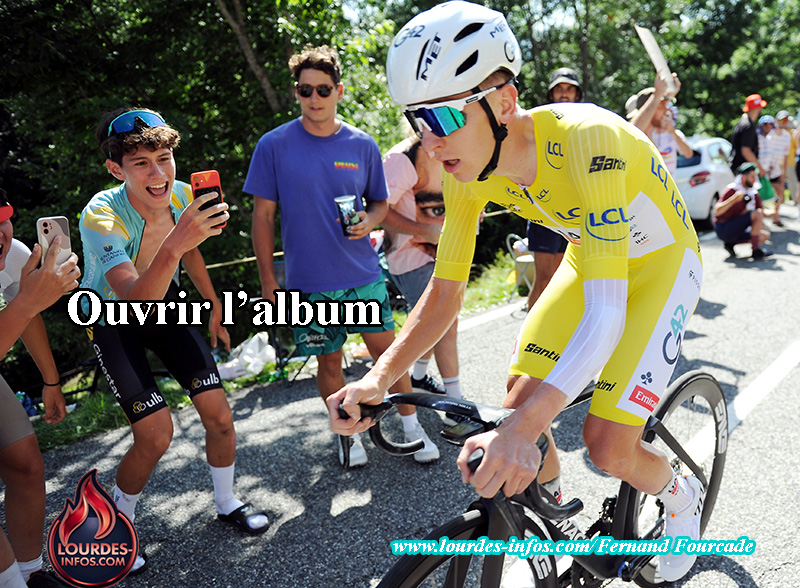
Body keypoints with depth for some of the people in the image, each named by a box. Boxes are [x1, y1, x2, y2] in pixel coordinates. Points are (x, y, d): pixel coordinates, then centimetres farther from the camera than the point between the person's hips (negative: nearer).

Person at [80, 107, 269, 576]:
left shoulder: (182, 196, -17)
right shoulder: (102, 216, -33)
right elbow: (134, 299, -45)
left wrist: (214, 306, 12)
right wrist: (173, 244, -60)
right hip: (113, 321, -4)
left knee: (220, 415, -1)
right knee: (156, 434, -14)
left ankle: (227, 503, 26)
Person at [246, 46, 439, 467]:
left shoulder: (362, 145, 2)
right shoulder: (274, 145, -4)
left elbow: (380, 201, 13)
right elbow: (263, 215, 0)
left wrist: (369, 220, -11)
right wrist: (267, 280, -2)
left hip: (363, 274, 1)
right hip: (308, 281, -1)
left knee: (387, 350, 3)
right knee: (329, 361, 10)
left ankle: (411, 424, 23)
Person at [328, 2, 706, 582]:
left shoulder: (584, 140, -38)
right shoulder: (467, 168, -18)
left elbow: (604, 312, -43)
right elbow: (444, 293, -11)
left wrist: (525, 428, -54)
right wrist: (379, 378, -26)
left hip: (660, 261, -5)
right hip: (588, 254, 6)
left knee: (608, 443, -13)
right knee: (520, 402, -6)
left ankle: (683, 495, 23)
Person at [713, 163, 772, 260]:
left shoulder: (753, 193, 8)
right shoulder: (732, 190, -15)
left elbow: (763, 211, 10)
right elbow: (717, 211, -23)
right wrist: (734, 199, -34)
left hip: (736, 230, 9)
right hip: (723, 229, -9)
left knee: (765, 236, 7)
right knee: (757, 214, -19)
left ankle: (731, 244, 3)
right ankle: (756, 251, -18)